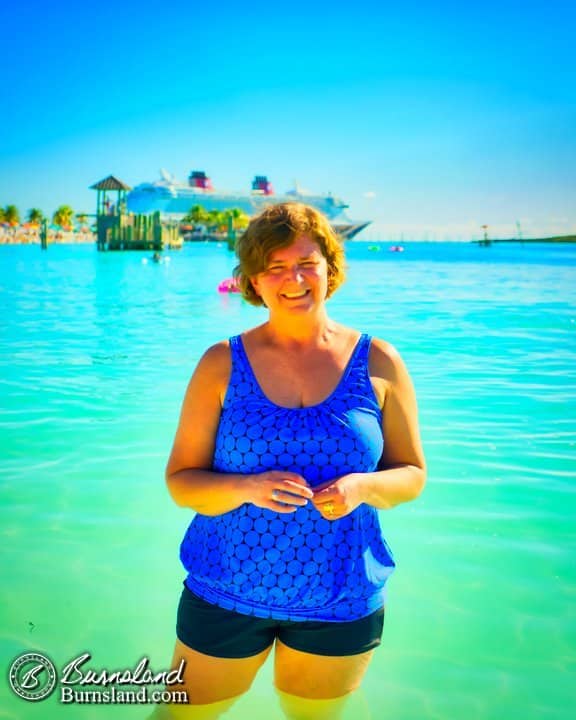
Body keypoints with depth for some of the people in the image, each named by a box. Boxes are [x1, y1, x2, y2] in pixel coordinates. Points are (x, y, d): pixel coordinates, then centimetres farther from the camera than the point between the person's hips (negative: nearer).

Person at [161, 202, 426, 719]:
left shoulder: (378, 364, -4)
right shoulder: (223, 364, -6)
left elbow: (412, 475, 1)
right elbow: (180, 480, -5)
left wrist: (363, 487, -21)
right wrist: (248, 488, -25)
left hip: (342, 601, 1)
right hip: (227, 594, 0)